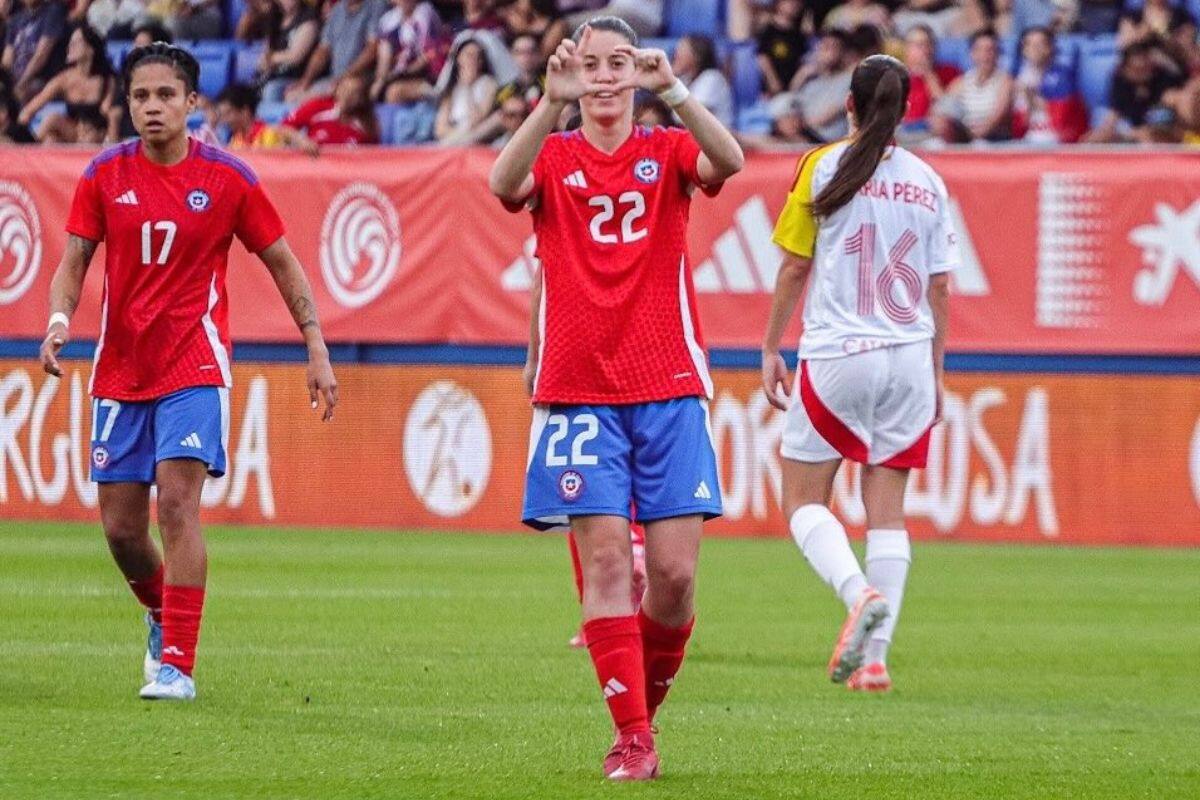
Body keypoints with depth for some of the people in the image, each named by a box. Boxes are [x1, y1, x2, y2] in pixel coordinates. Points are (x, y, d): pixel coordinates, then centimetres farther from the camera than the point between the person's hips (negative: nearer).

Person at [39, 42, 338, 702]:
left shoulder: (228, 179, -3)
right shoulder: (104, 176, 2)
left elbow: (282, 262, 6)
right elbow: (74, 261, 3)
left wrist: (316, 348, 4)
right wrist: (59, 319, -18)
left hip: (194, 368, -3)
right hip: (119, 370, 3)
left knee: (177, 504, -18)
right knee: (120, 527, 5)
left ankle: (177, 666, -18)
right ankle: (164, 620, 35)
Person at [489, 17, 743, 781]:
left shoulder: (667, 151, 7)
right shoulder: (554, 157, 6)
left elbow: (729, 161, -16)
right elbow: (505, 183, -18)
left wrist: (674, 89, -30)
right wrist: (552, 102, -32)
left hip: (668, 388, 1)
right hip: (578, 393, -1)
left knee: (674, 573, -5)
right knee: (606, 559, -9)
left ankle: (649, 689, 21)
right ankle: (633, 738, -5)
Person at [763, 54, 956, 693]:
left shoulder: (822, 166, -3)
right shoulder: (928, 183, 7)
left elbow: (794, 267, -2)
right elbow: (939, 288, 9)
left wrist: (771, 349, 7)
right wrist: (935, 375, 18)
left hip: (836, 354, -3)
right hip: (908, 355, 3)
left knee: (804, 500, 5)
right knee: (887, 508, 6)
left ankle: (860, 593, -22)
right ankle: (874, 657, -1)